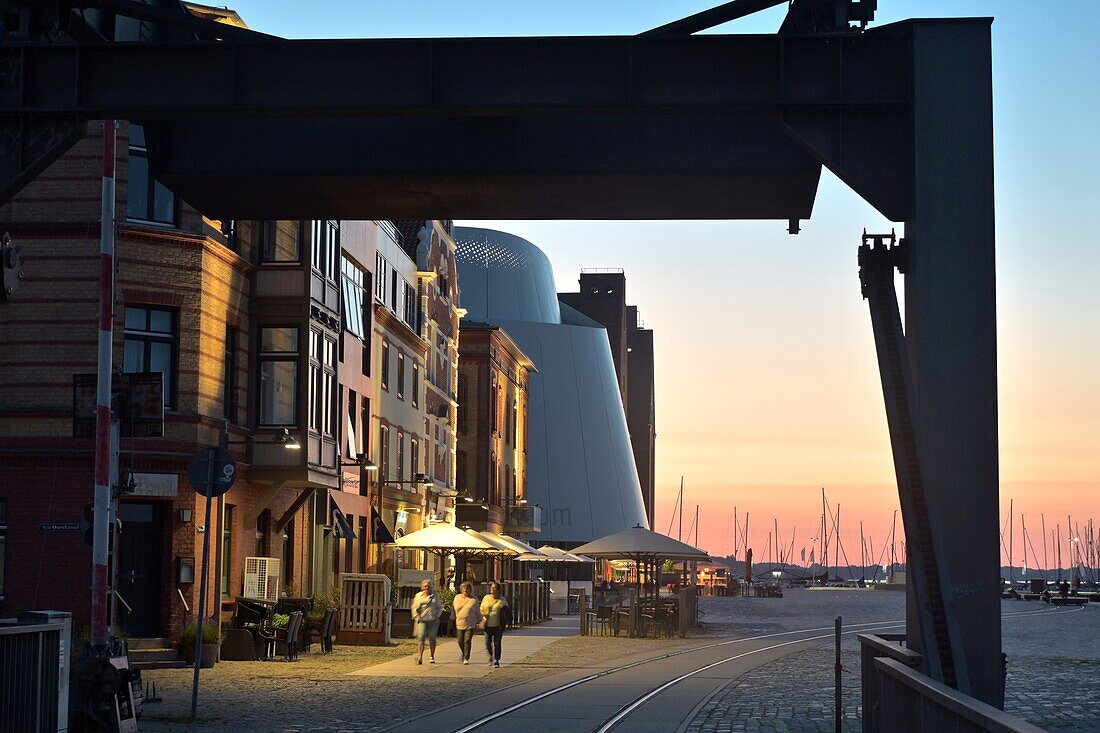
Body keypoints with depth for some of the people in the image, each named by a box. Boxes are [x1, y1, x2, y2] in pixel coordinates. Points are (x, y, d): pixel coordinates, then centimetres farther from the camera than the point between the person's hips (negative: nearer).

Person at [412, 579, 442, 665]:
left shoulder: (435, 596, 7)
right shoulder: (418, 596, 8)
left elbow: (440, 607, 14)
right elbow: (415, 608, 11)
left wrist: (437, 616, 1)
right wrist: (417, 617, -2)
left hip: (433, 621, 1)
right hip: (422, 620, -1)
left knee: (432, 639, 8)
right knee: (421, 638, -13)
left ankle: (432, 657, 23)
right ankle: (420, 657, -19)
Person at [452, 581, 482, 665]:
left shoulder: (474, 599, 3)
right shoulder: (457, 598, 9)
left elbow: (478, 612, 10)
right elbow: (453, 610, 14)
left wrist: (479, 622, 10)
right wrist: (453, 620, 12)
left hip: (470, 625, -2)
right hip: (459, 624, 2)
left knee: (467, 641, -9)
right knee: (460, 642, 4)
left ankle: (466, 658, -7)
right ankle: (464, 653, 30)